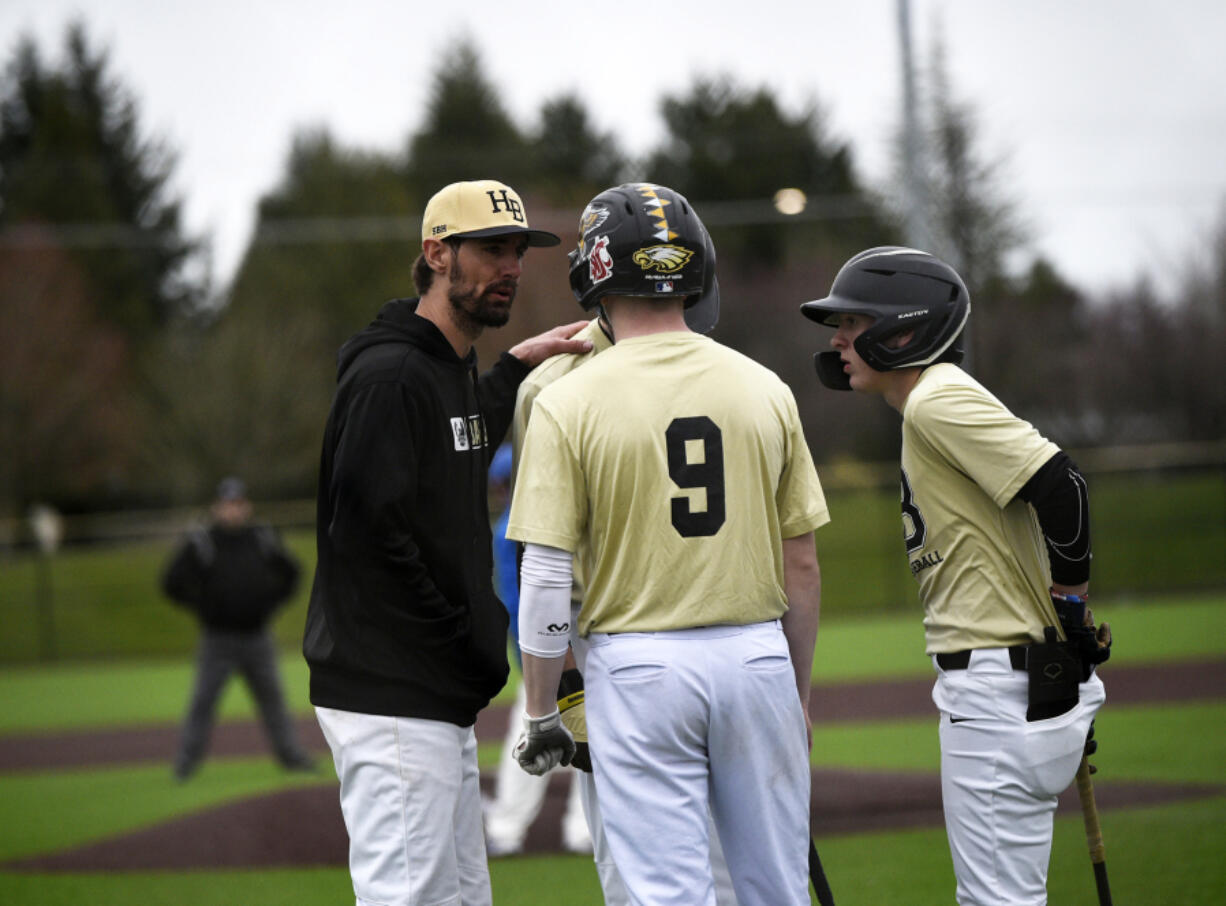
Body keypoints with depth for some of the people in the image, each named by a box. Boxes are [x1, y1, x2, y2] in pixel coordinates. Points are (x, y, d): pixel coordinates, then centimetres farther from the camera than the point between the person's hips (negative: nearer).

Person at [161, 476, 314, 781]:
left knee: (272, 696, 8)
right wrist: (202, 607, -4)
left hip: (257, 637, 3)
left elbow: (290, 572, 19)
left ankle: (291, 755, 17)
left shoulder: (263, 539, 5)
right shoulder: (199, 543, -6)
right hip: (218, 638, -3)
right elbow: (172, 584, -4)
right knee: (203, 699, -4)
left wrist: (270, 603, 8)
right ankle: (185, 763, 3)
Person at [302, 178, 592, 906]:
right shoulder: (389, 375, -15)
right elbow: (370, 532, -21)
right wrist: (468, 643, -16)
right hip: (393, 701, -10)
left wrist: (514, 368, 32)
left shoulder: (456, 373, 17)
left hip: (441, 701, 10)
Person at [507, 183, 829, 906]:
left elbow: (546, 580, -9)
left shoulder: (569, 403, -7)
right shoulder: (764, 390, 3)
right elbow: (802, 566, 6)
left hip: (637, 665, -3)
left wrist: (541, 713, 1)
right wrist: (798, 695, 16)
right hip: (756, 656, 3)